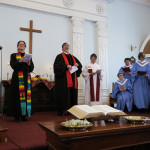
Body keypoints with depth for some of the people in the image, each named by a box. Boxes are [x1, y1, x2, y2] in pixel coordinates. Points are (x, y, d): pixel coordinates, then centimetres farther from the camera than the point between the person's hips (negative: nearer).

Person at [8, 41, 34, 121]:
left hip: (26, 78, 3)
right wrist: (20, 61, -21)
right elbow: (13, 66, -6)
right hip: (17, 78, -3)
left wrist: (29, 64, -10)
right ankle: (17, 115, 3)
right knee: (17, 96, -5)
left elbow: (31, 69, 10)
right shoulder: (13, 55, 9)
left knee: (26, 96, -1)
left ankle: (24, 114, 6)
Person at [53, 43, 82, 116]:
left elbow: (80, 65, 19)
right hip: (63, 79, -6)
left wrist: (77, 64, -3)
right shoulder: (60, 56, 3)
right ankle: (61, 110, 0)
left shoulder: (73, 57, 21)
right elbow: (57, 65, -12)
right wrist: (66, 66, -22)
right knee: (63, 94, -7)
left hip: (72, 80, 6)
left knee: (72, 94, 3)